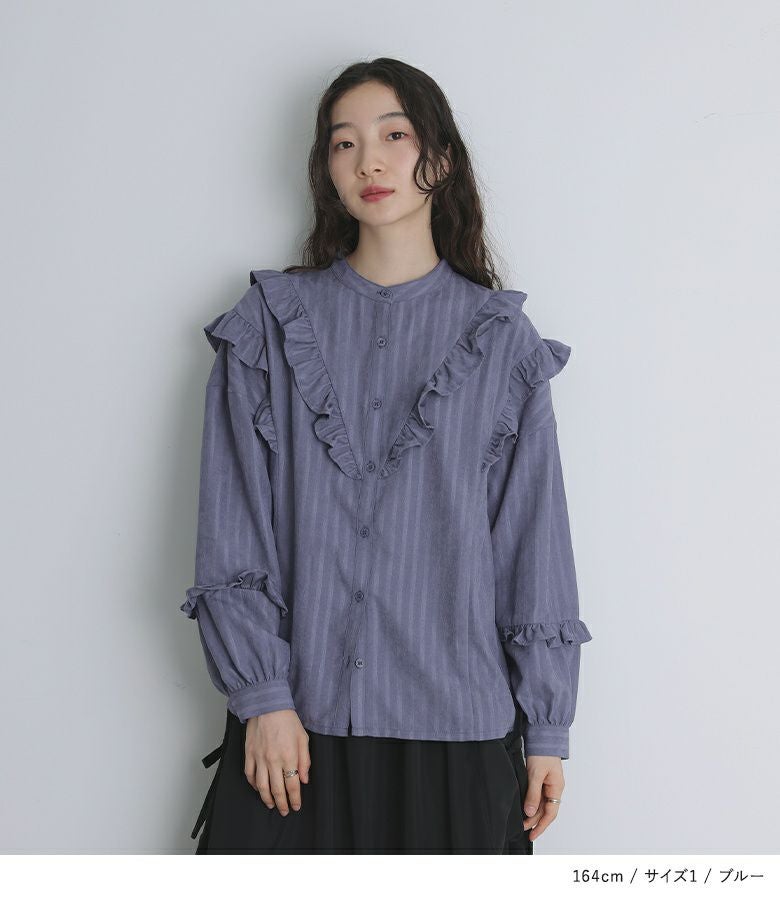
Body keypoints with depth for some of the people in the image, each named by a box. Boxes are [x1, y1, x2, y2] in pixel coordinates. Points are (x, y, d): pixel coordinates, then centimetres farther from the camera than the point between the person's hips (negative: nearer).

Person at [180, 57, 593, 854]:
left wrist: (547, 728, 3)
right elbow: (232, 530, 0)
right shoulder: (269, 325, 4)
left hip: (457, 726, 0)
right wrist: (261, 695, -7)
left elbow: (534, 540, 3)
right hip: (293, 721, 0)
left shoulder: (501, 340, 3)